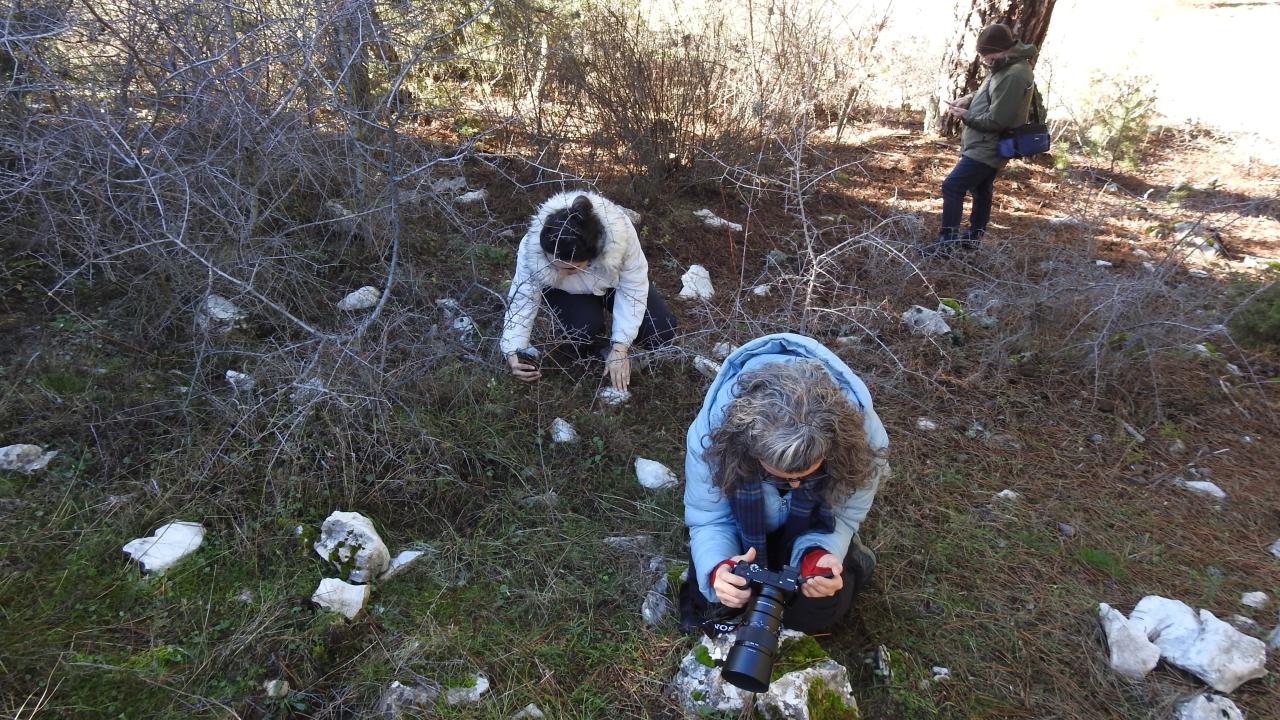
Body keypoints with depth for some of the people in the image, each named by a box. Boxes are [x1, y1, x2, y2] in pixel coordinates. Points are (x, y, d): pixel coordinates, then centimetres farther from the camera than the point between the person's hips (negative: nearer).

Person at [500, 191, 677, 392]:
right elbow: (522, 302, -27)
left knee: (663, 331, -14)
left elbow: (632, 288, -27)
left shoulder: (619, 232, -40)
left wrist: (620, 348, -28)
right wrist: (513, 354, -40)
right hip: (566, 291, -1)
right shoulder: (531, 248, -37)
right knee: (585, 329, -32)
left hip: (613, 282, 1)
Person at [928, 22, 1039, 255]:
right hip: (987, 147, 11)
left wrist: (965, 115, -13)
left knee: (952, 187, -12)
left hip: (987, 149, -11)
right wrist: (968, 99, 3)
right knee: (981, 191, 19)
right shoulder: (1007, 67, 7)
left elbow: (995, 120, -26)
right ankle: (973, 238, 33)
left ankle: (947, 242, -10)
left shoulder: (1013, 76, -25)